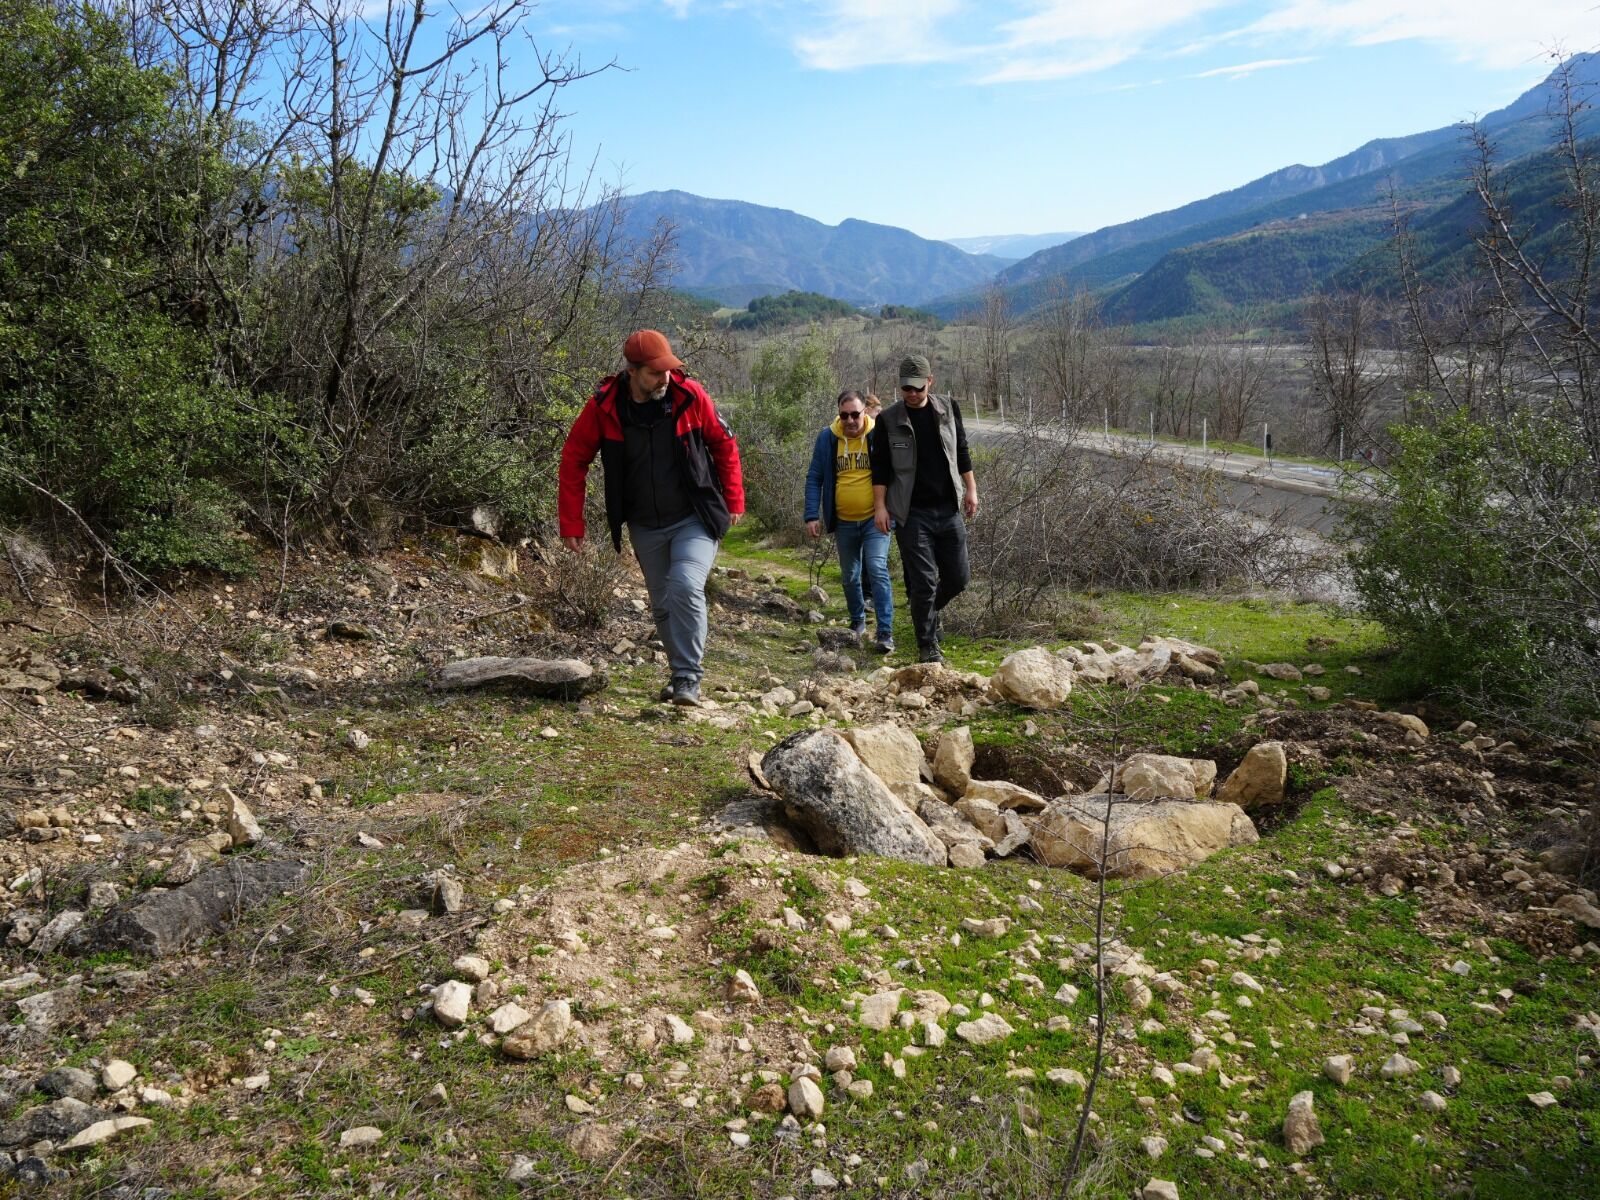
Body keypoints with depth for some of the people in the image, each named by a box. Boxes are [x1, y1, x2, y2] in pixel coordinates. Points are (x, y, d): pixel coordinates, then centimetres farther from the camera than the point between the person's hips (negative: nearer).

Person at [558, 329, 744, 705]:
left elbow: (724, 444, 0)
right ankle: (683, 674, 32)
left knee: (685, 588, -22)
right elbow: (574, 459, -3)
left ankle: (688, 678, -10)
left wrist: (733, 502, 2)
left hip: (695, 519, -3)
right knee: (662, 605, 13)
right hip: (645, 526, 3)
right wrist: (571, 524, -4)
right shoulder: (604, 406, -12)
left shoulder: (690, 395, -14)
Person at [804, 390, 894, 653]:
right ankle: (857, 622, 37)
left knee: (877, 570, -18)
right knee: (850, 576, 16)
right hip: (843, 523, 3)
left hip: (875, 520, -3)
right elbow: (814, 478, 3)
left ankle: (885, 633, -16)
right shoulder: (828, 438, -1)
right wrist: (812, 516, -5)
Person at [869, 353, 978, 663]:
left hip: (949, 509, 4)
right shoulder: (888, 420, -3)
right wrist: (880, 506, -8)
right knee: (923, 582, -5)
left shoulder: (948, 409, 6)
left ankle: (926, 611, 37)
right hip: (911, 513, -4)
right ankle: (928, 646, 9)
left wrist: (971, 489, 9)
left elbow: (961, 452, 14)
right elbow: (880, 467, -1)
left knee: (958, 578, 7)